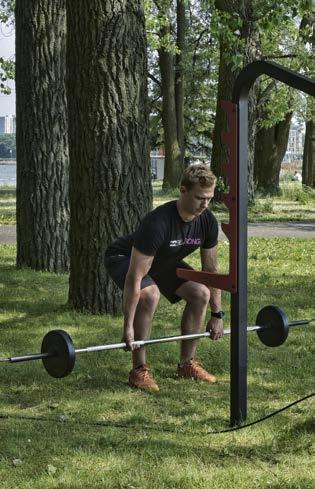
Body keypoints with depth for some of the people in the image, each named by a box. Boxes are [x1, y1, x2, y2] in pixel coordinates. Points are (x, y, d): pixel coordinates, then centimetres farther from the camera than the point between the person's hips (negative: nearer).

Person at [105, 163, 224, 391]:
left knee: (201, 293, -11)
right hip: (124, 258, -7)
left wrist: (217, 314, -5)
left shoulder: (208, 222, -19)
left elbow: (211, 269, -5)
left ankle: (187, 364, 3)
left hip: (163, 260, 7)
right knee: (150, 295, -34)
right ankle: (139, 370, -20)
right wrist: (128, 327, -37)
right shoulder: (158, 223, -40)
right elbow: (135, 277, -38)